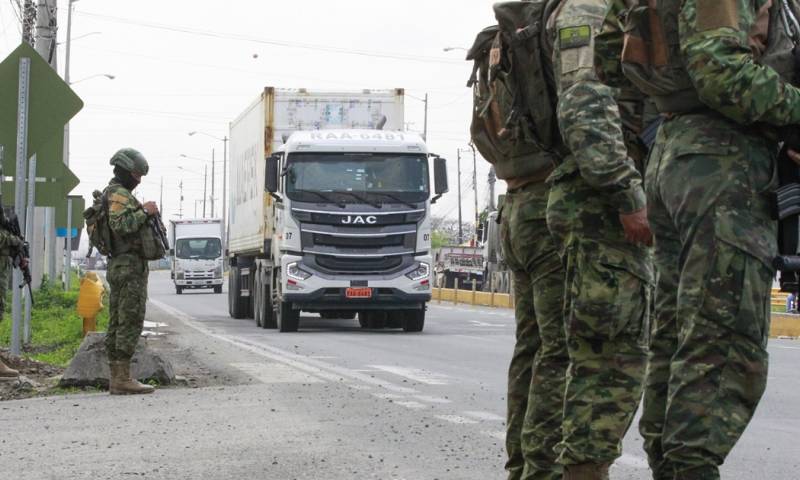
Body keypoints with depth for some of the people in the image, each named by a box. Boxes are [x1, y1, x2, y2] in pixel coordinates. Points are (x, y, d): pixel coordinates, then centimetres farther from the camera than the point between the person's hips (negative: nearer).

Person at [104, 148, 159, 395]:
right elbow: (120, 225, -27)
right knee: (131, 322, -12)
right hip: (130, 265, -11)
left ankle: (116, 378, 9)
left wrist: (144, 212, 14)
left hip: (117, 266, 11)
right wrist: (144, 212, -17)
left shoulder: (114, 194, 21)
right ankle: (123, 378, -15)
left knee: (117, 323, 8)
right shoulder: (119, 194, -12)